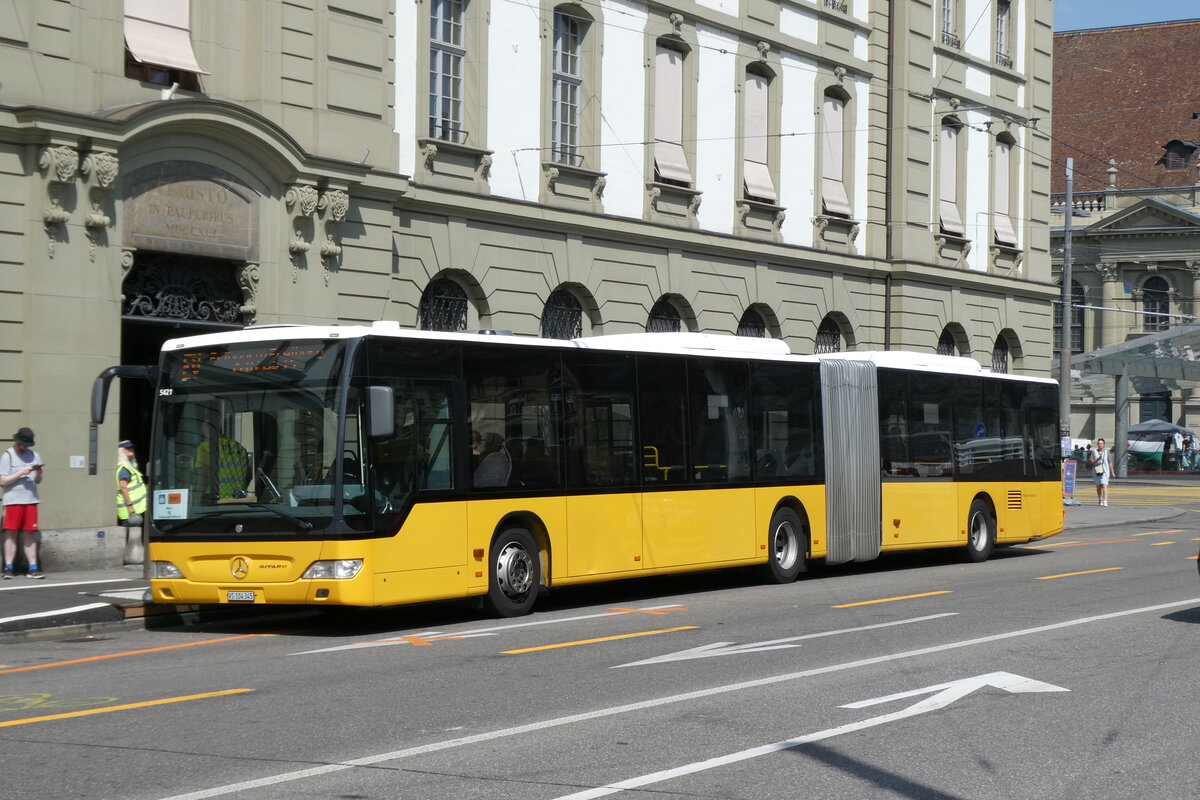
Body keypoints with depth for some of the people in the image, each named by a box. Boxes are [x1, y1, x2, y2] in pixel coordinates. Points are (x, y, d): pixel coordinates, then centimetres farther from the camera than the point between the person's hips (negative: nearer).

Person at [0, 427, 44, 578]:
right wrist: (21, 472, -13)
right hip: (13, 500, -4)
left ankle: (33, 568, 3)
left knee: (30, 534, 3)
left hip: (30, 499, 4)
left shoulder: (34, 456, 12)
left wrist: (38, 473, -4)